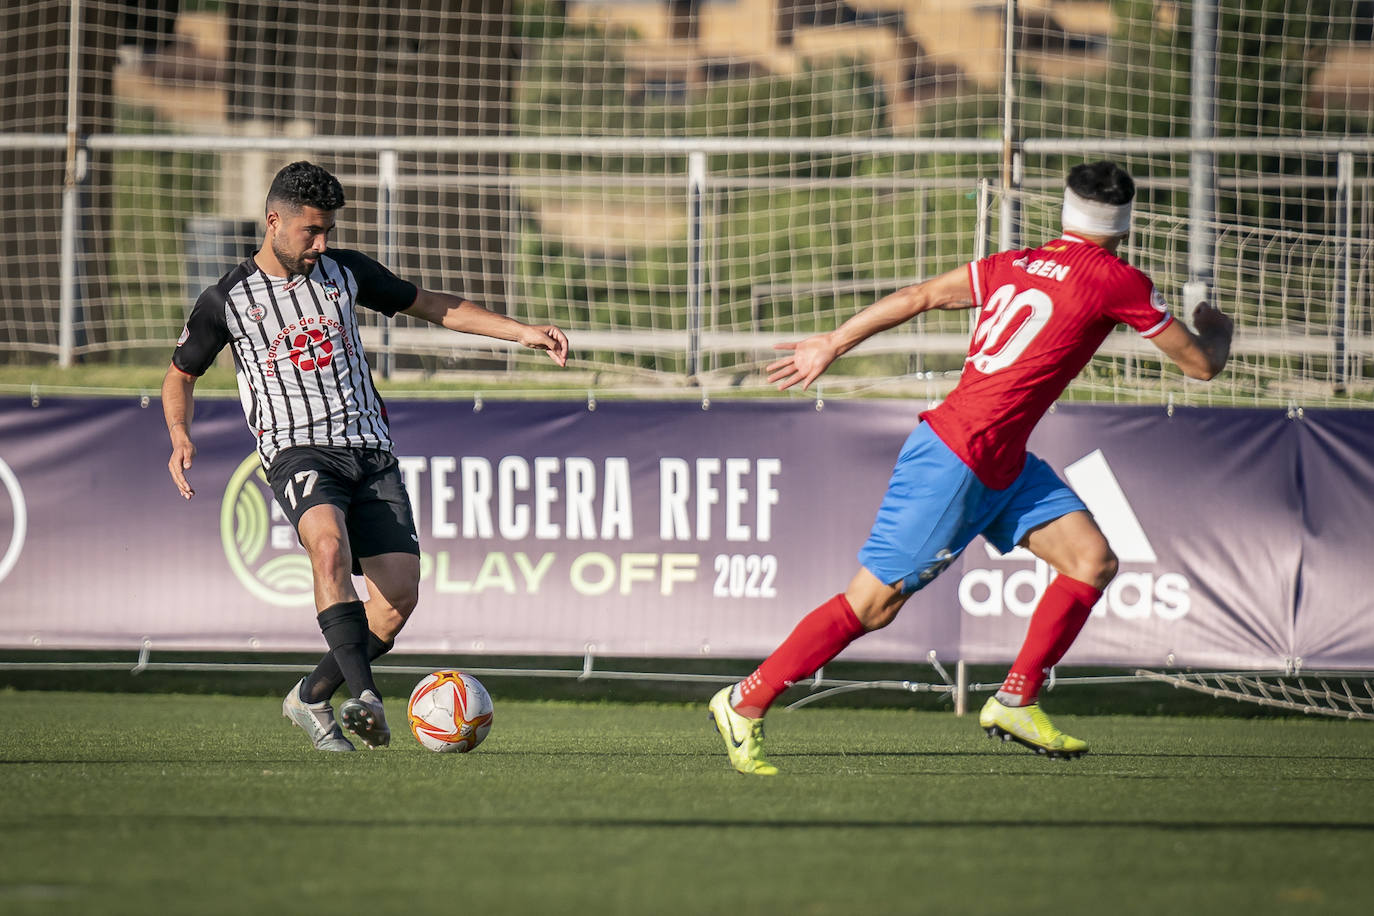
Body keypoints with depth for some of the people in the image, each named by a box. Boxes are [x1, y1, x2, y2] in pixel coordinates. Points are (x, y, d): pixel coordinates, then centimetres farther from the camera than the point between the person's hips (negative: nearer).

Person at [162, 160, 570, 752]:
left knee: (399, 596, -12)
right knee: (330, 544, -36)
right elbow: (180, 375, 18)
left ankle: (310, 698, 8)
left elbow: (434, 307, 21)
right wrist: (180, 437, -3)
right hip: (298, 451, -4)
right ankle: (364, 695, -42)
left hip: (370, 451, 4)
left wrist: (522, 332, 13)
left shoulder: (345, 271, 13)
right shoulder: (226, 300, 5)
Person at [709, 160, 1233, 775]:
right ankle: (745, 704, 7)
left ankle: (1014, 703, 8)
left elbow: (919, 296, 8)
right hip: (953, 462, -9)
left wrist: (835, 343, 15)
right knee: (872, 604, -2)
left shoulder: (1015, 265, 8)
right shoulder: (1117, 283, -12)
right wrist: (1215, 328, 21)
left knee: (1092, 562, 3)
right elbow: (1201, 363, -2)